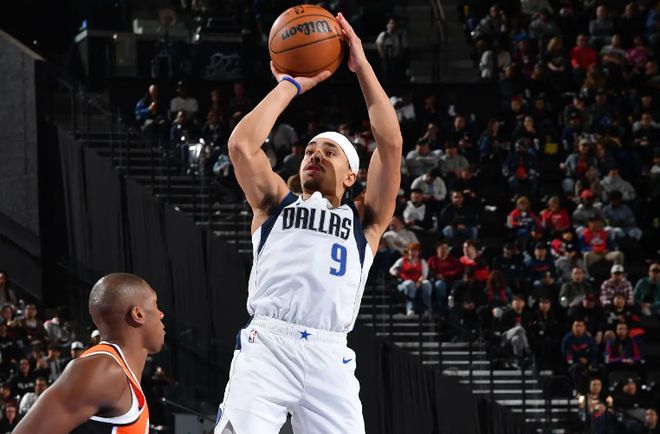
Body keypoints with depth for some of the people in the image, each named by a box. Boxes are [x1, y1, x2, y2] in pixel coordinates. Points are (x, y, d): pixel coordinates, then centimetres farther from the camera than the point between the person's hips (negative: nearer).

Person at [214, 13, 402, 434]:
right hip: (266, 347, -1)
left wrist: (362, 66, 13)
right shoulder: (275, 204, 23)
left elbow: (391, 144, 10)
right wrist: (290, 86, 14)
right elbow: (241, 145, 6)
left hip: (328, 357, 1)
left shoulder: (365, 221, 22)